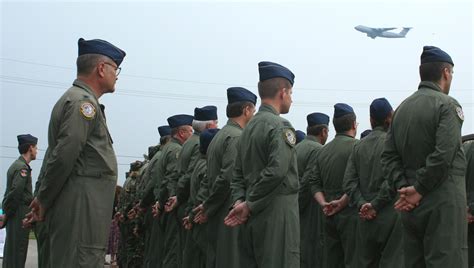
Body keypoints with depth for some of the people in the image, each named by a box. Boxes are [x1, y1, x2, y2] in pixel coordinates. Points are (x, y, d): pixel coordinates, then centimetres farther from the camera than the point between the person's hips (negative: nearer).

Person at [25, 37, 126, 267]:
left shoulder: (80, 100, 21)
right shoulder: (83, 101, -11)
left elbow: (60, 155, 20)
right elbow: (64, 156, -19)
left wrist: (44, 201, 15)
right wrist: (44, 201, -8)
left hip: (80, 211, 10)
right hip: (81, 211, -10)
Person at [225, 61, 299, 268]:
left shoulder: (249, 127, 15)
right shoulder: (280, 126, -11)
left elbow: (238, 173, 14)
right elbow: (277, 171, -23)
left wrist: (239, 202, 2)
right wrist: (248, 206, -14)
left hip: (254, 218, 8)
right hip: (277, 213, -8)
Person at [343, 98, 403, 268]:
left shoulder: (358, 147, 10)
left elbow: (349, 182, 3)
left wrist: (361, 204, -2)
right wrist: (375, 204, -9)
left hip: (366, 217, 5)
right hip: (390, 214, -5)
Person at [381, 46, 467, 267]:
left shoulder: (402, 108, 13)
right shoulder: (447, 105, -7)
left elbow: (389, 156, 7)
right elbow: (443, 155, -18)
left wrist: (403, 188, 0)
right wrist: (420, 190, -10)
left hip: (411, 206, 7)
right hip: (443, 201, -7)